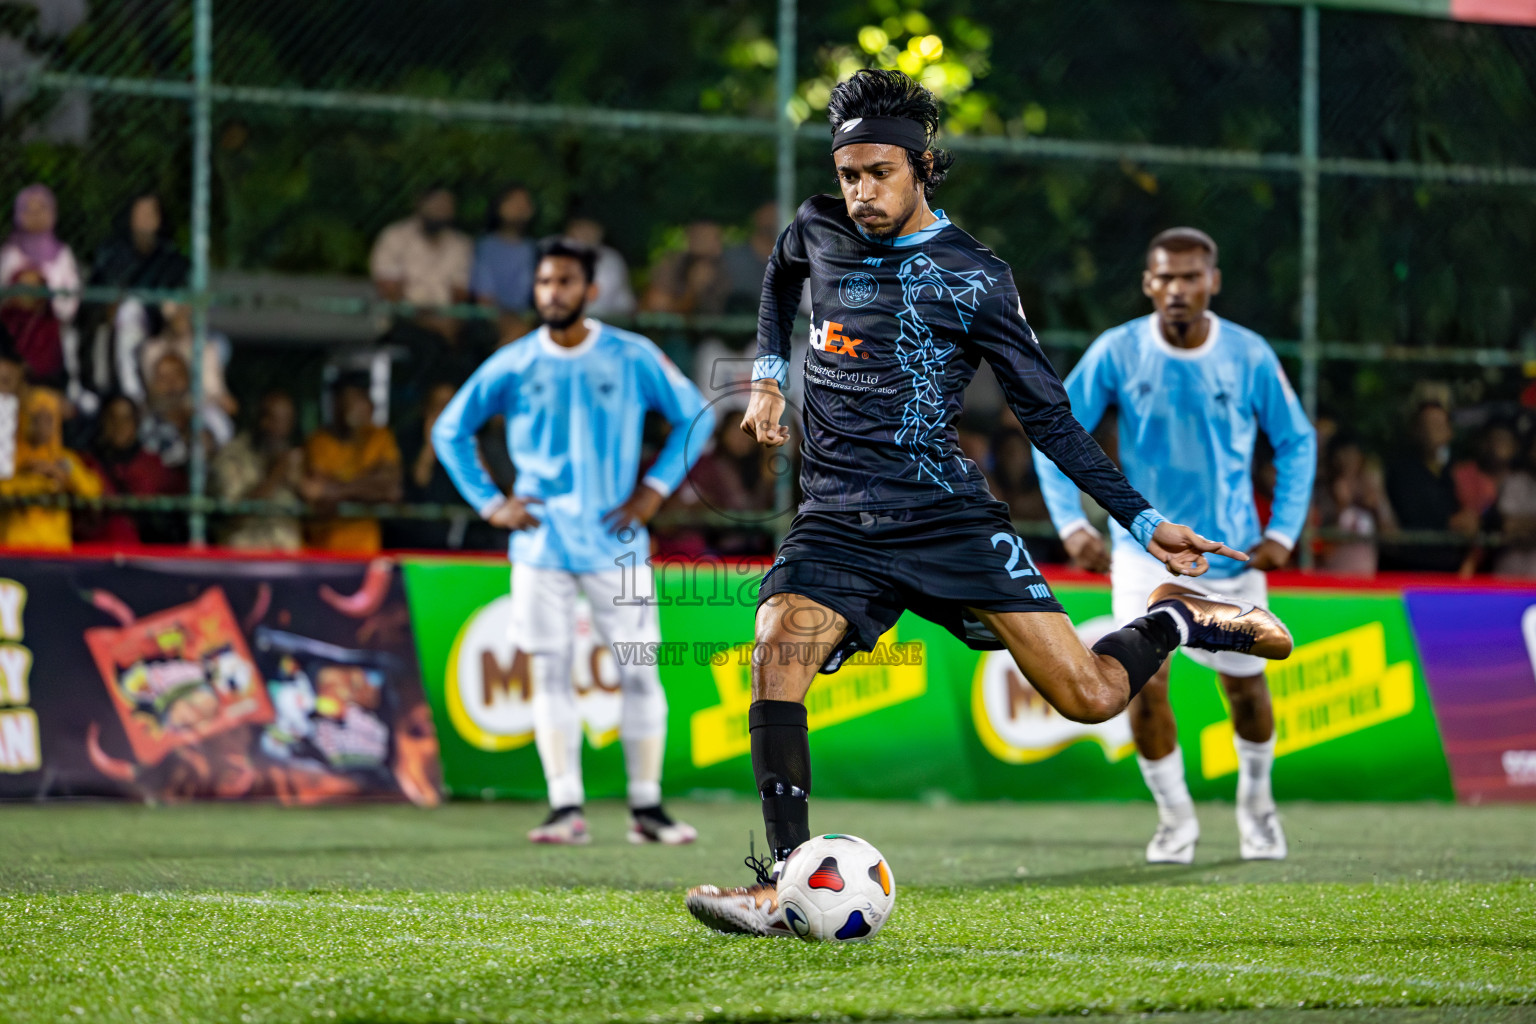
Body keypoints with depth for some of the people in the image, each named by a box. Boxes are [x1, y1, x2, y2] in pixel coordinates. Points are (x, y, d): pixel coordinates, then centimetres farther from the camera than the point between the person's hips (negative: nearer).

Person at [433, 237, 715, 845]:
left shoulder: (634, 358, -1)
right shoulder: (512, 366, 1)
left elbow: (696, 415, 9)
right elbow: (449, 432, 12)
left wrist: (655, 487, 0)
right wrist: (489, 501, 3)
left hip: (616, 541, -1)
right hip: (541, 542, 1)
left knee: (639, 672, -2)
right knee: (549, 673, -4)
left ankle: (646, 806, 4)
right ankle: (565, 807, -3)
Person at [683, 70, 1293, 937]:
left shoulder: (974, 278, -3)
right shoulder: (817, 231, 6)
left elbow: (1047, 412, 1)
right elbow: (780, 279, 33)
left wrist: (1144, 521, -3)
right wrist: (770, 375, 19)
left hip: (950, 520, -2)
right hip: (838, 525, 2)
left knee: (1090, 697, -10)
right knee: (779, 653, -28)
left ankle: (1176, 620, 24)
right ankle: (787, 883, -26)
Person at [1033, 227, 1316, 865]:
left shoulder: (1250, 356, -9)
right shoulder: (1115, 353, -10)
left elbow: (1297, 441, 4)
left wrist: (1283, 531, -5)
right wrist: (1069, 522, -12)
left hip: (1232, 553, 1)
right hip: (1144, 547, -1)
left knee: (1246, 685, 8)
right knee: (1143, 682, -14)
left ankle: (1256, 801, 36)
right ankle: (1174, 817, 5)